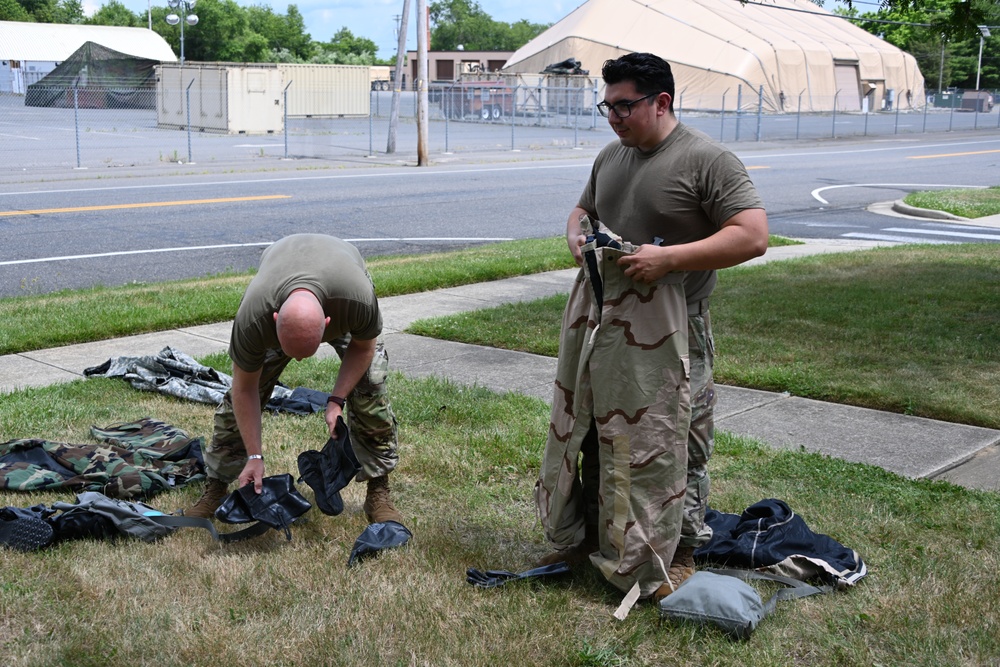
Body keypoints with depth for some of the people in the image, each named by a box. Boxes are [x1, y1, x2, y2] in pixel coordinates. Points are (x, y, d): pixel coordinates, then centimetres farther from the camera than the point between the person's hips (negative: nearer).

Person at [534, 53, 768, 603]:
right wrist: (577, 235, 2)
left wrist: (668, 258, -24)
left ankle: (674, 555, 17)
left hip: (663, 333, -7)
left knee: (665, 445, 1)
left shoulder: (706, 160, -11)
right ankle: (585, 538, 31)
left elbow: (753, 236, -17)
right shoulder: (610, 157, 12)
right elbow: (582, 210, 27)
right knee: (591, 432, 15)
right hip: (596, 320, 7)